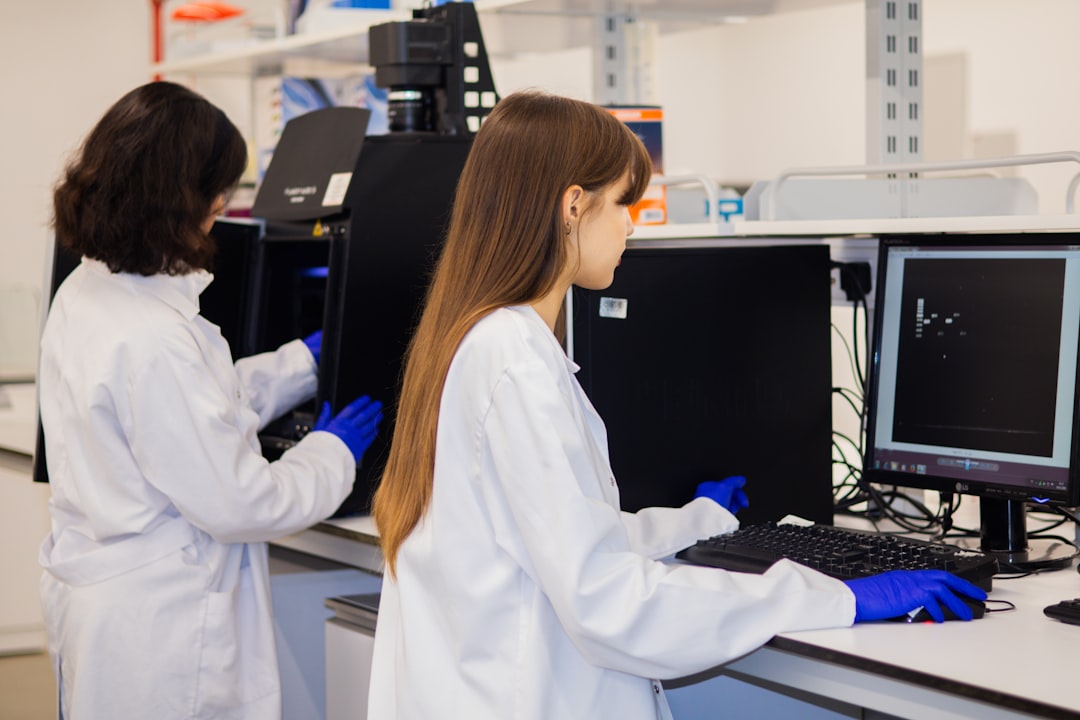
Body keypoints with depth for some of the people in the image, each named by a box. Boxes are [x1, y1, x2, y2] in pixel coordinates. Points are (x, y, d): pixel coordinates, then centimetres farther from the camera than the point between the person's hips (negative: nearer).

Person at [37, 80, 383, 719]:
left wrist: (308, 359, 23)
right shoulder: (154, 341, -27)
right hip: (157, 637, -10)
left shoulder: (84, 293, 4)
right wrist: (333, 453, -4)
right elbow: (239, 503, -21)